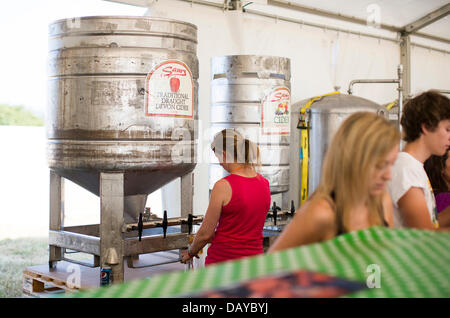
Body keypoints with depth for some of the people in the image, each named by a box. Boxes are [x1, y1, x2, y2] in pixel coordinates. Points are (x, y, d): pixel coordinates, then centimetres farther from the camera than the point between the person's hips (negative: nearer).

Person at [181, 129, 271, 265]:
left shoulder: (223, 186, -15)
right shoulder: (264, 183, 5)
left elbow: (205, 234, -8)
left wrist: (190, 252, 11)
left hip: (223, 260, -6)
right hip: (254, 259, 6)